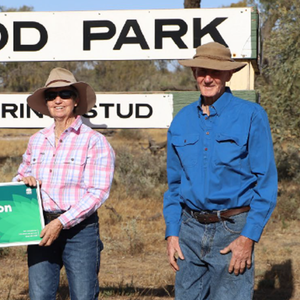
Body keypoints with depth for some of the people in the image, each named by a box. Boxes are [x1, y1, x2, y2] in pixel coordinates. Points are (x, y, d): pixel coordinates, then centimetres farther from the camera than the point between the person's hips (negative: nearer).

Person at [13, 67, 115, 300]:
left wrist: (61, 223, -17)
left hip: (79, 229, -4)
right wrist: (24, 180, -1)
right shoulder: (37, 141, 13)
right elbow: (21, 176, 24)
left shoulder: (95, 141, -3)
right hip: (41, 229, 4)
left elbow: (98, 192, -10)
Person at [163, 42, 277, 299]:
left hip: (233, 230, -4)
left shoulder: (251, 116, -4)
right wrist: (172, 233, 7)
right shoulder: (181, 121, 10)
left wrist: (248, 237, -12)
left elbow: (267, 182, -6)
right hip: (191, 230, 4)